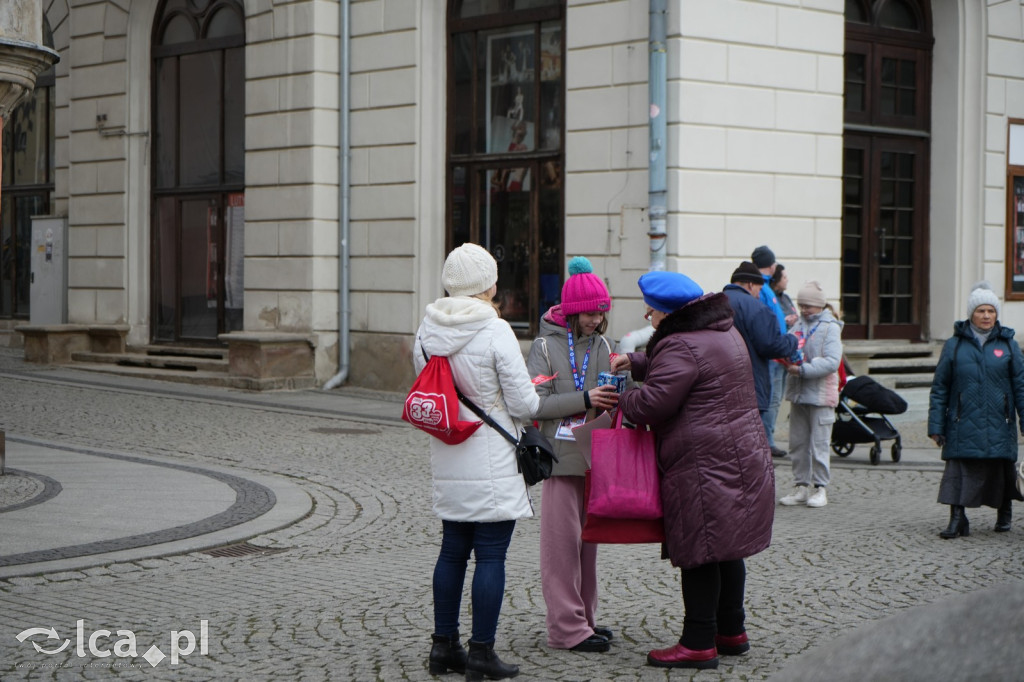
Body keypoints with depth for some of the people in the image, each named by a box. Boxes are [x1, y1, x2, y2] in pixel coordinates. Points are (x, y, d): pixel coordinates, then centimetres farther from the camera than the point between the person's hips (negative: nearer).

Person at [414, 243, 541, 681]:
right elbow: (524, 402, -12)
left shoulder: (426, 330, 4)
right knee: (491, 554, 0)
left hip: (447, 462, 6)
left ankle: (443, 645, 21)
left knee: (452, 550, 15)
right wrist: (529, 401, 9)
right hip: (491, 462, -6)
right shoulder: (495, 331, -15)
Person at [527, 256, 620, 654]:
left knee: (588, 539, 11)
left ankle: (583, 618, 20)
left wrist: (614, 399, -1)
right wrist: (585, 400, -21)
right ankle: (567, 628, -2)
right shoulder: (545, 346, -5)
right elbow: (536, 404, -13)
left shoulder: (601, 345, 12)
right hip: (562, 456, -6)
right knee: (562, 540, -4)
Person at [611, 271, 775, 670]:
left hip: (705, 465, -10)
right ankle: (731, 632, 25)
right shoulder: (723, 332, 16)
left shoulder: (683, 346, -17)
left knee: (698, 552, -4)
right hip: (742, 455, 10)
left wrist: (622, 400, -2)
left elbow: (654, 401, -21)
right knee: (726, 550, 17)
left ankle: (699, 643, 0)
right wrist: (635, 362, 21)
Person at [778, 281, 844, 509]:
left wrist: (802, 369, -22)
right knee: (798, 442, 8)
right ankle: (801, 486, 15)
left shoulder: (830, 327, -6)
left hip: (820, 393, -6)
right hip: (798, 392, 6)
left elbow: (832, 362, -15)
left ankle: (821, 488, 6)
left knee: (819, 443, -2)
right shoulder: (799, 325, 13)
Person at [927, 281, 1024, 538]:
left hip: (999, 425, 1)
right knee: (958, 470, -9)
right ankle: (957, 519, -6)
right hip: (963, 425, -1)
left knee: (1001, 470, 9)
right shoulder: (955, 344, 4)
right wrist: (936, 426, 0)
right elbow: (939, 388, 5)